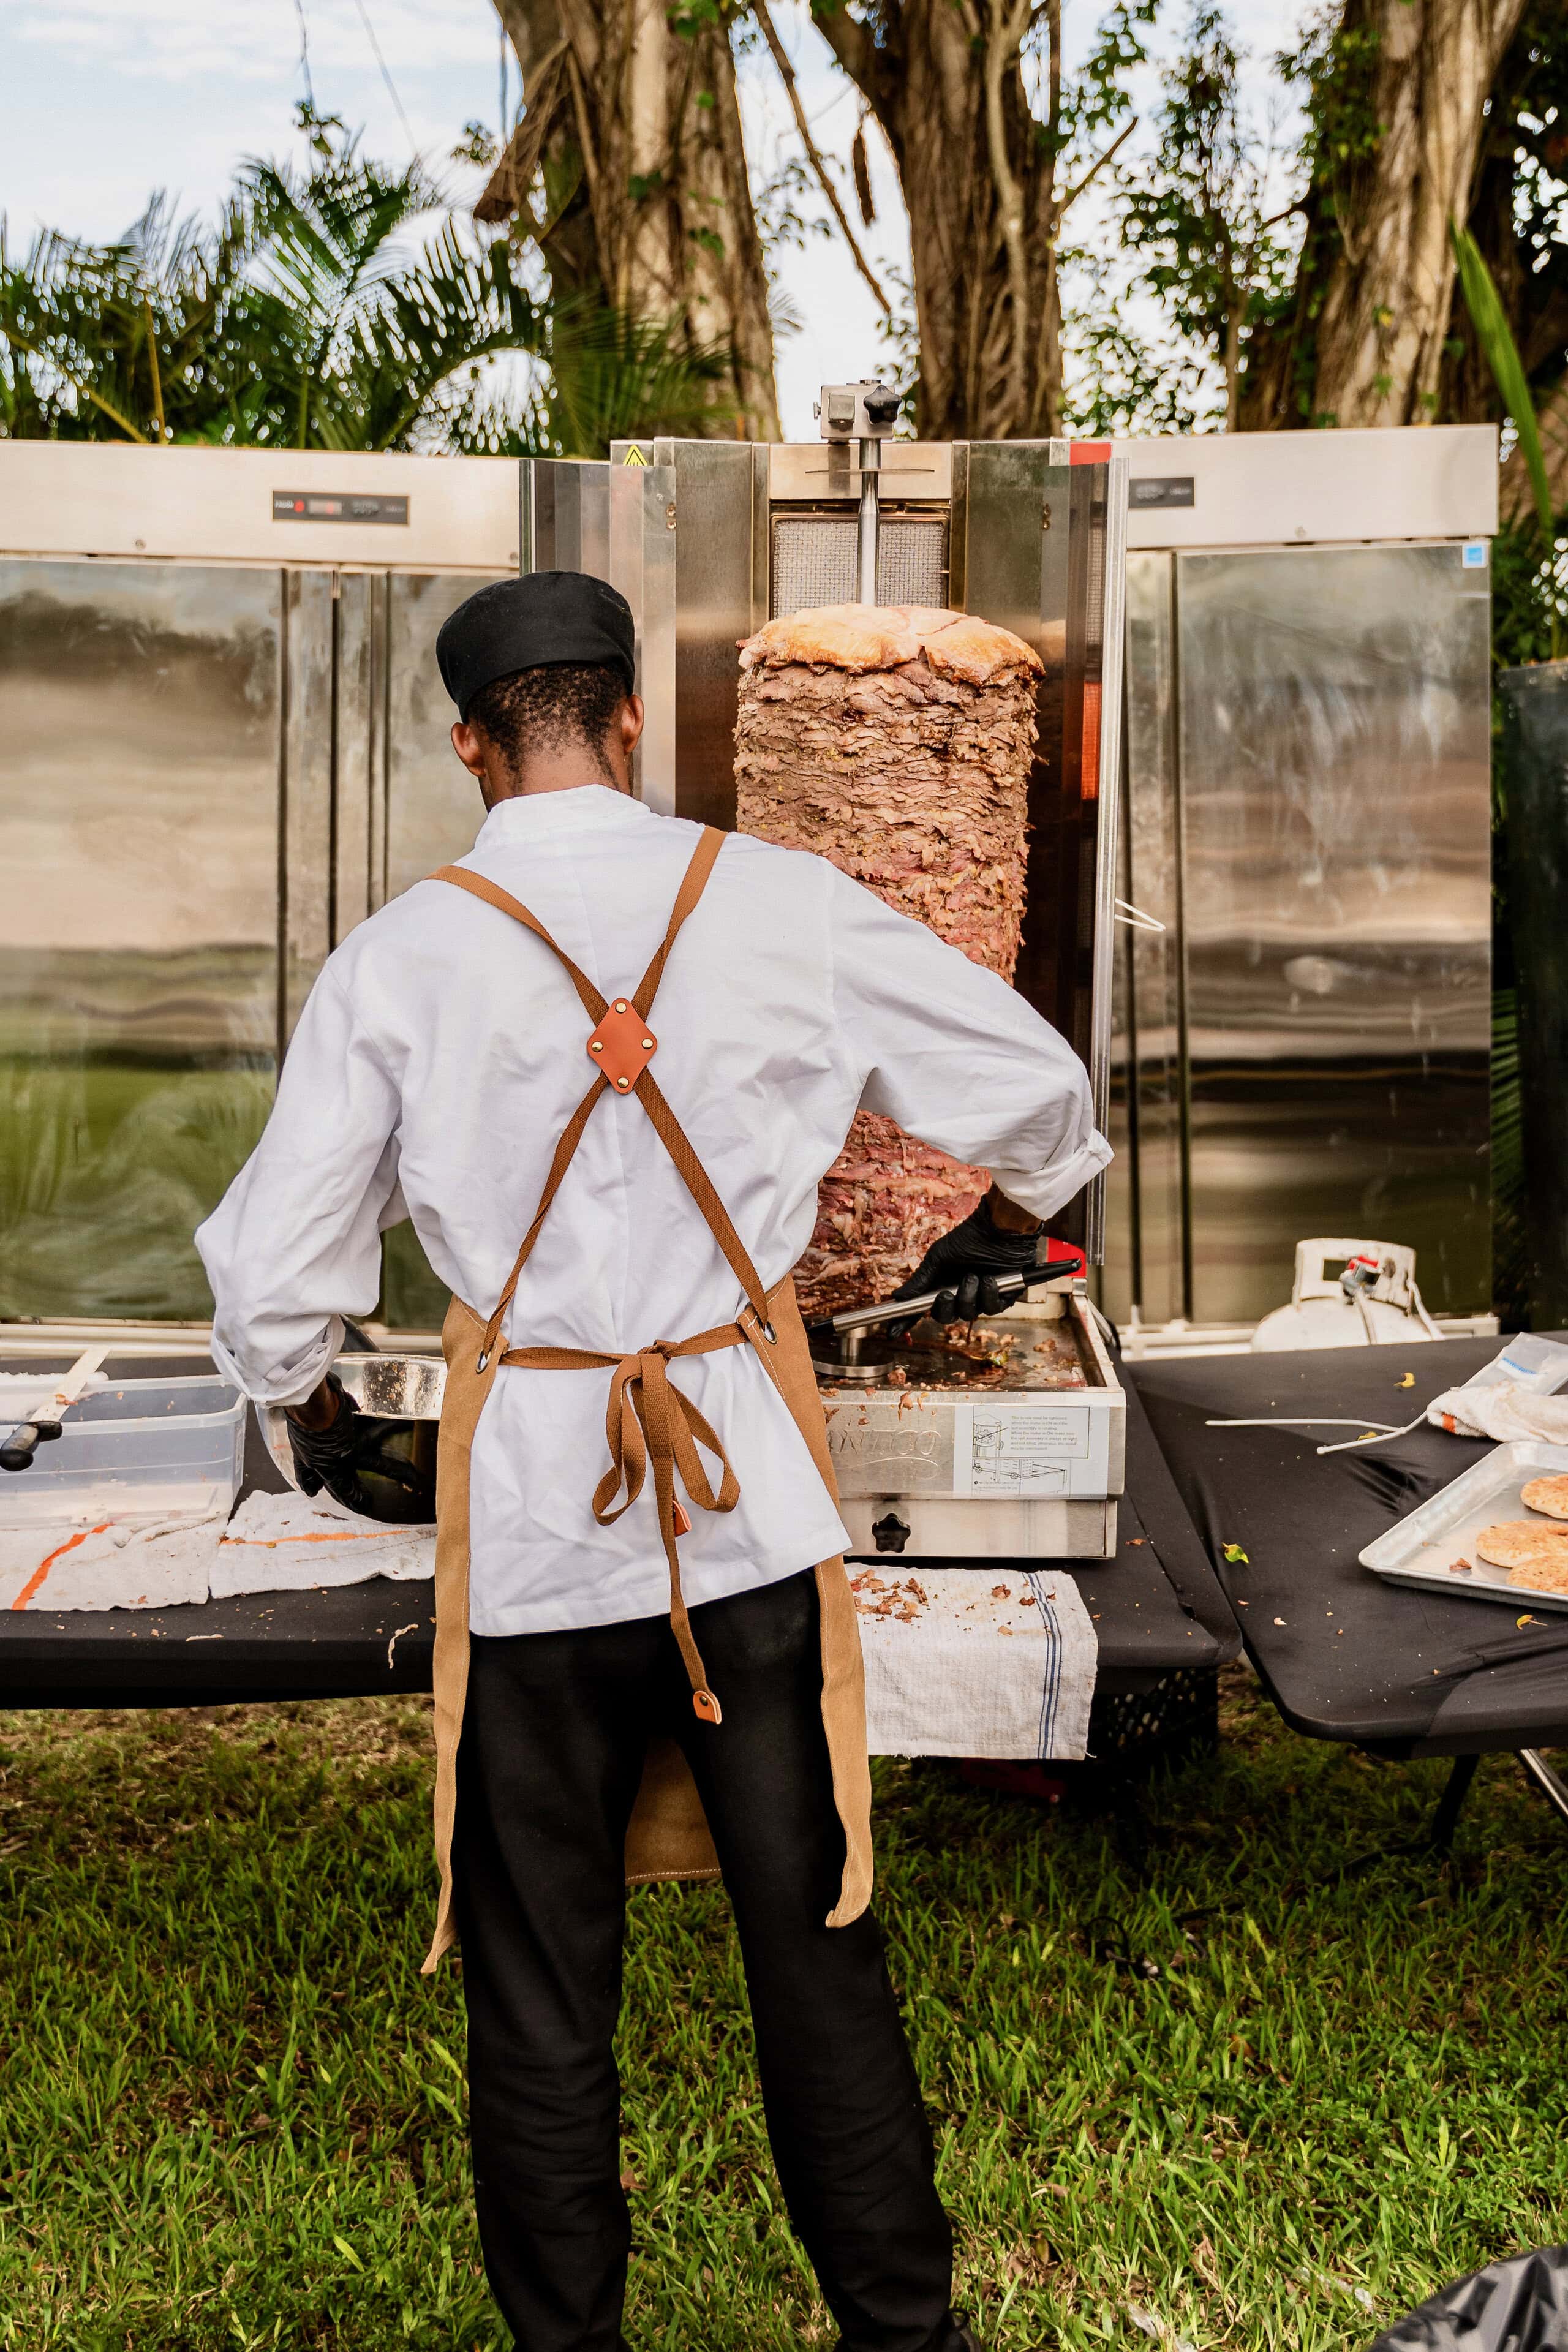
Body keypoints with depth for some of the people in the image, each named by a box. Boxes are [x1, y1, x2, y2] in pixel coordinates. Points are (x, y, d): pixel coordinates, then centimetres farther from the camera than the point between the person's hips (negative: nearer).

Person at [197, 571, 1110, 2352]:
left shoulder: (396, 962, -5)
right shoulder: (783, 907, -3)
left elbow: (270, 1286, -2)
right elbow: (1041, 1095, 9)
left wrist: (317, 1423, 20)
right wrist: (1004, 1229, 30)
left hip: (527, 1522, -1)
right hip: (752, 1502, 1)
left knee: (540, 2001, 14)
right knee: (818, 1954, 14)